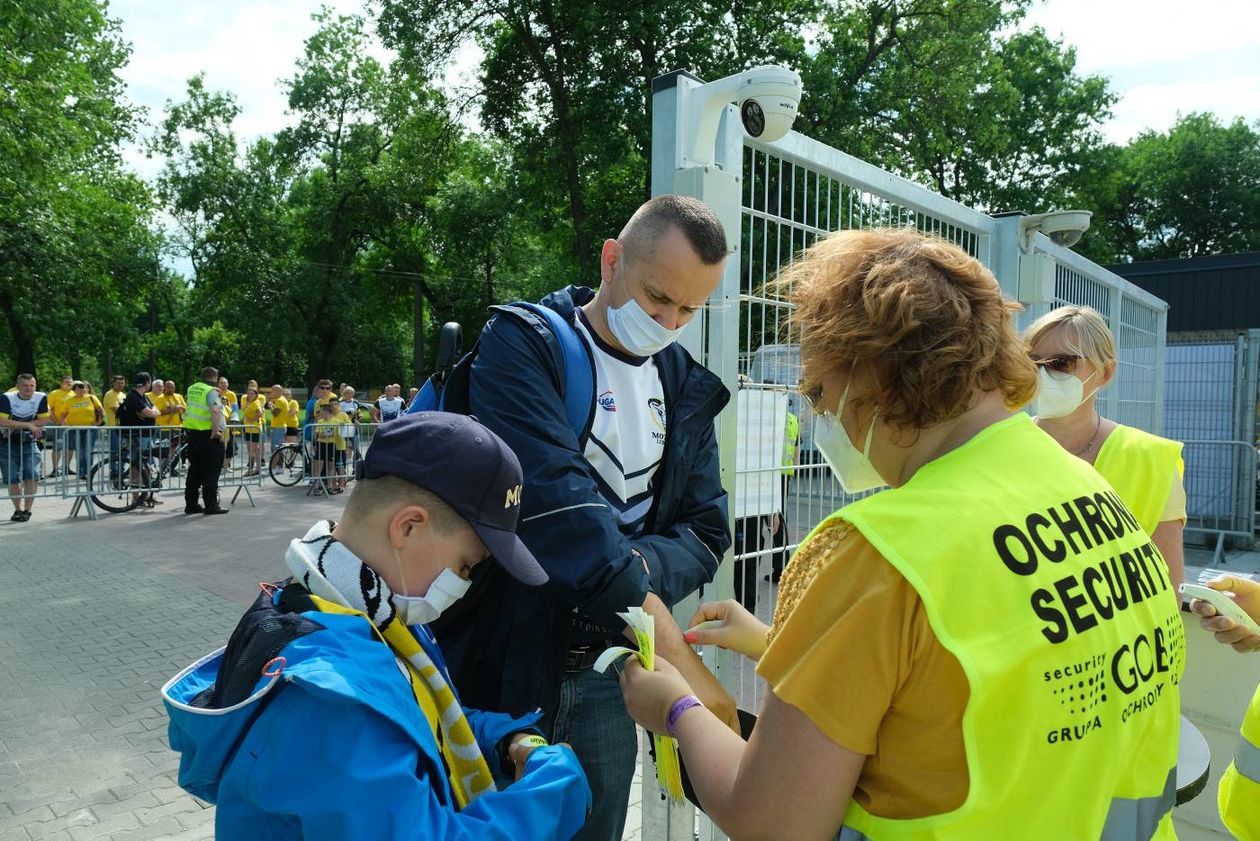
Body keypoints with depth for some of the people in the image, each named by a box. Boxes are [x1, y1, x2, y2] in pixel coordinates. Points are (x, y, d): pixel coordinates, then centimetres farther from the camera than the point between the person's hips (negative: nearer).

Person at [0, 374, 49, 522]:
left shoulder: (41, 398, -12)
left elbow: (43, 421, -13)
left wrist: (16, 425, -20)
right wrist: (28, 424, -27)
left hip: (30, 443, 0)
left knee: (32, 476, -13)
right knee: (12, 479, 5)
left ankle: (27, 510, -2)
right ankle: (18, 509, 22)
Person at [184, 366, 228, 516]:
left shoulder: (192, 389, 10)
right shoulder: (211, 391, -13)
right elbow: (214, 410, -30)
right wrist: (216, 430, -25)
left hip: (192, 433, 7)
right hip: (210, 435, -7)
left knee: (194, 470, 14)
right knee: (211, 472, -2)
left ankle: (191, 504, 18)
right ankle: (211, 505, 0)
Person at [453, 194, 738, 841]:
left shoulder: (688, 389, 5)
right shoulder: (524, 344, -13)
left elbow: (705, 530, 3)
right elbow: (557, 502, -27)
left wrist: (637, 570, -20)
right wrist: (682, 660, -30)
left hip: (606, 675, 5)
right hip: (501, 664, -5)